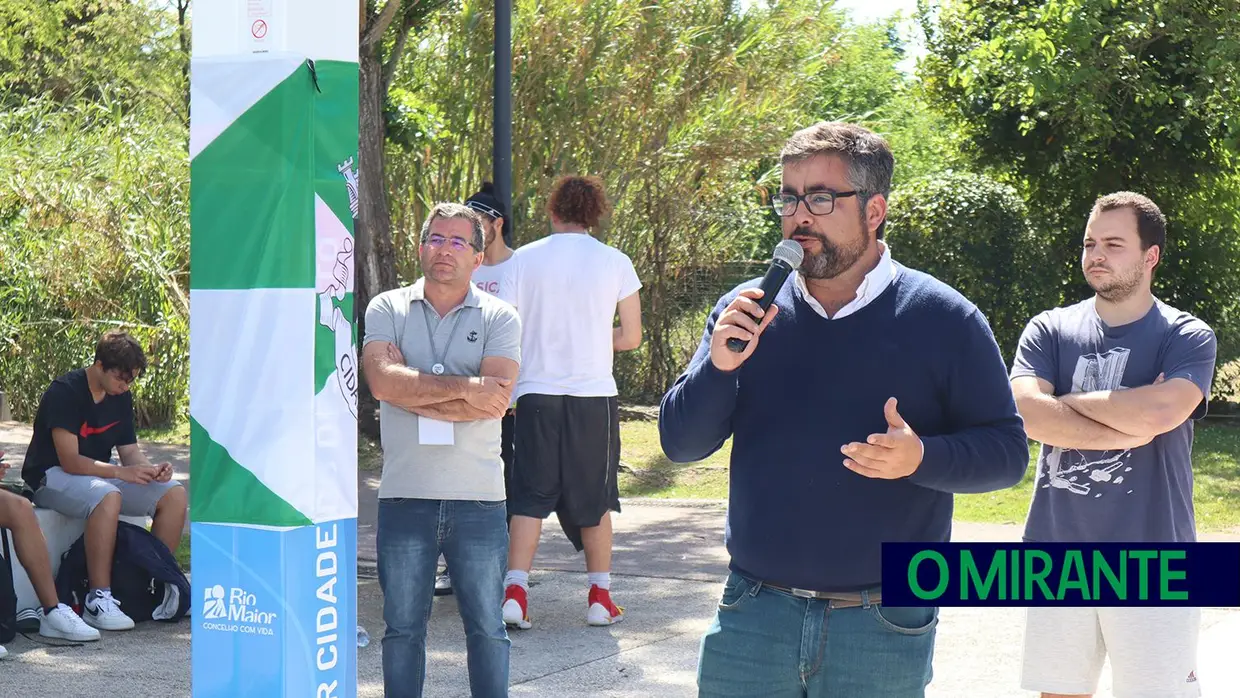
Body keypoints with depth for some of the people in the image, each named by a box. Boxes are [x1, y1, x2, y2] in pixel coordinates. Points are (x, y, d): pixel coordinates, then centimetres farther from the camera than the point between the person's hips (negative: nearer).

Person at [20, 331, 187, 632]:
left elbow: (130, 450, 8)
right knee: (108, 498, -40)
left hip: (99, 475, 8)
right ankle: (98, 599, -36)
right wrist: (122, 472, -32)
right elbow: (70, 461, -24)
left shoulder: (121, 397, 5)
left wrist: (150, 469, -14)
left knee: (175, 495, -10)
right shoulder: (65, 392, -19)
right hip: (53, 477, -8)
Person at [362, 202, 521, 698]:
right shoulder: (387, 309, 5)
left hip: (478, 496, 0)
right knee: (403, 627, 9)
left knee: (486, 626, 6)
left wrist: (413, 390, -12)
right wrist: (463, 388, -15)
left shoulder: (499, 318, 4)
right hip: (404, 495, 1)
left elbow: (496, 398, -12)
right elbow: (382, 380, -12)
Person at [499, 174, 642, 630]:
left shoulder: (524, 259, 1)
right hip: (594, 395, 0)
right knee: (595, 498, 11)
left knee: (530, 495, 4)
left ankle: (515, 591, -7)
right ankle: (600, 597, 15)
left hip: (537, 392, 0)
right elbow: (631, 337, 4)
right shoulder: (615, 262, 0)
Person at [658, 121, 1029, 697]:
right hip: (754, 615, 2)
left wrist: (922, 458, -22)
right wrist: (719, 367, -13)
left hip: (885, 628, -2)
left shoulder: (943, 319, -3)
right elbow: (679, 444, 5)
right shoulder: (744, 313, 5)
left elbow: (1006, 450, -3)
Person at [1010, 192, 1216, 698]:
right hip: (1058, 556, 3)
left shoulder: (1187, 338, -1)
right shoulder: (1049, 331, 6)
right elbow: (1028, 414, -11)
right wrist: (1132, 423, -14)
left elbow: (1159, 413, -21)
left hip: (1151, 562, -3)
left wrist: (1066, 401, -7)